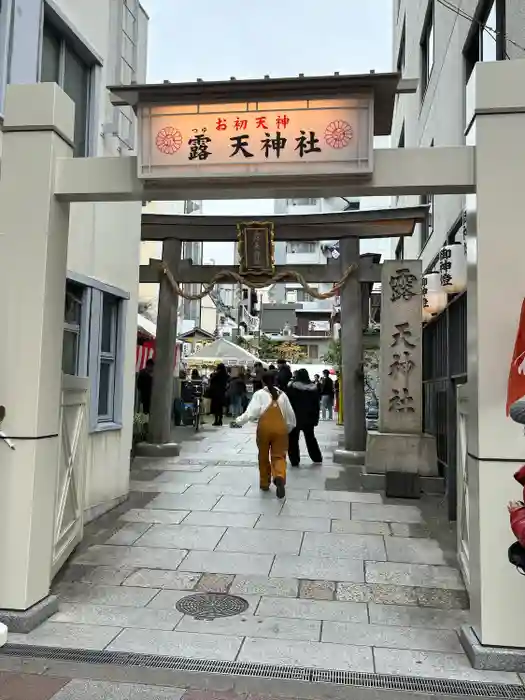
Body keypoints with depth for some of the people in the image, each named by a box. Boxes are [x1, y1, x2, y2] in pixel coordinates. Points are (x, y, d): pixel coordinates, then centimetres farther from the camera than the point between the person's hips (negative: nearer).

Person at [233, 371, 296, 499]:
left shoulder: (259, 394, 2)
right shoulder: (282, 394, 13)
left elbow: (251, 412, -9)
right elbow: (290, 414, 19)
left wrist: (238, 421, -1)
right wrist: (289, 427, 34)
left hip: (264, 428, -2)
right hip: (280, 428, 2)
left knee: (264, 456, 15)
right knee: (278, 456, 4)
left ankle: (264, 483, 27)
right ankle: (280, 477, -25)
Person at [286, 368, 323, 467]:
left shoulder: (292, 386, -10)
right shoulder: (313, 387, 3)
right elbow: (317, 405, 7)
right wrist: (315, 418, 14)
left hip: (295, 417, -4)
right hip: (309, 418, 4)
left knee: (293, 439, 4)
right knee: (310, 438, 18)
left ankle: (294, 461, 1)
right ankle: (317, 459, 23)